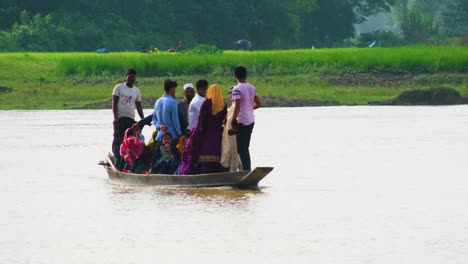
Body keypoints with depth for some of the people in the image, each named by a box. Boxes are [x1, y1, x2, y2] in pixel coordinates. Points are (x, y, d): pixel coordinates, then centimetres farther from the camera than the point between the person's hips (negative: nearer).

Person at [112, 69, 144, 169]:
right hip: (120, 118, -3)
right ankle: (118, 161, -4)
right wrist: (115, 117, -12)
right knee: (118, 140, -5)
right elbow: (114, 103, -2)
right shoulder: (119, 87, 3)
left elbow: (138, 107, 16)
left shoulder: (137, 91, 14)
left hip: (131, 119, 3)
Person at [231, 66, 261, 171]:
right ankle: (248, 169, 17)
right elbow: (258, 104, 14)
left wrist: (233, 120, -17)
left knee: (241, 149, -3)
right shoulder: (252, 88, 8)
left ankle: (246, 171, -7)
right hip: (251, 121, 8)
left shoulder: (237, 89, -15)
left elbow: (237, 106, -23)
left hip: (242, 122, -8)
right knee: (245, 148, 16)